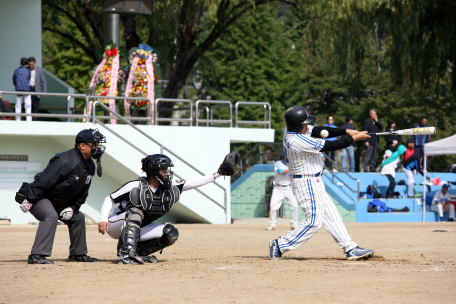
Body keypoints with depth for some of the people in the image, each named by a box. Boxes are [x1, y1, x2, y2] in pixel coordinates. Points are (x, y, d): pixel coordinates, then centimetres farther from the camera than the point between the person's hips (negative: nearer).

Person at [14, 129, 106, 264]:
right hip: (38, 197, -10)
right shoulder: (66, 161, -27)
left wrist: (72, 207, -3)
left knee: (78, 217, 13)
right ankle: (37, 255, -36)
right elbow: (45, 180, -29)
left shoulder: (90, 166, 3)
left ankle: (78, 254, 25)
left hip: (58, 202, 10)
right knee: (51, 216, -32)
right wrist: (29, 200, -29)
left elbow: (82, 192, 11)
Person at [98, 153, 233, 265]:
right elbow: (110, 199, -16)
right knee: (135, 212, -36)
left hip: (138, 230, 6)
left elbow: (191, 183, -5)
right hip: (117, 225, -6)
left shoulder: (169, 187, -3)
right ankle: (126, 254, -39)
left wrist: (217, 174, -11)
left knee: (171, 234, -9)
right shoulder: (135, 186, -20)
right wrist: (103, 219, -30)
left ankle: (138, 252, 1)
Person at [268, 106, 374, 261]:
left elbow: (319, 131, 2)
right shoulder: (297, 141, -29)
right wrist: (354, 138, -14)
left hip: (313, 182, 10)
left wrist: (346, 131, -7)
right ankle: (280, 245, 2)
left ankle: (350, 249, 16)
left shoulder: (291, 130, -1)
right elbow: (330, 146, -23)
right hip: (307, 184, -10)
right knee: (314, 221, -5)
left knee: (330, 214, 12)